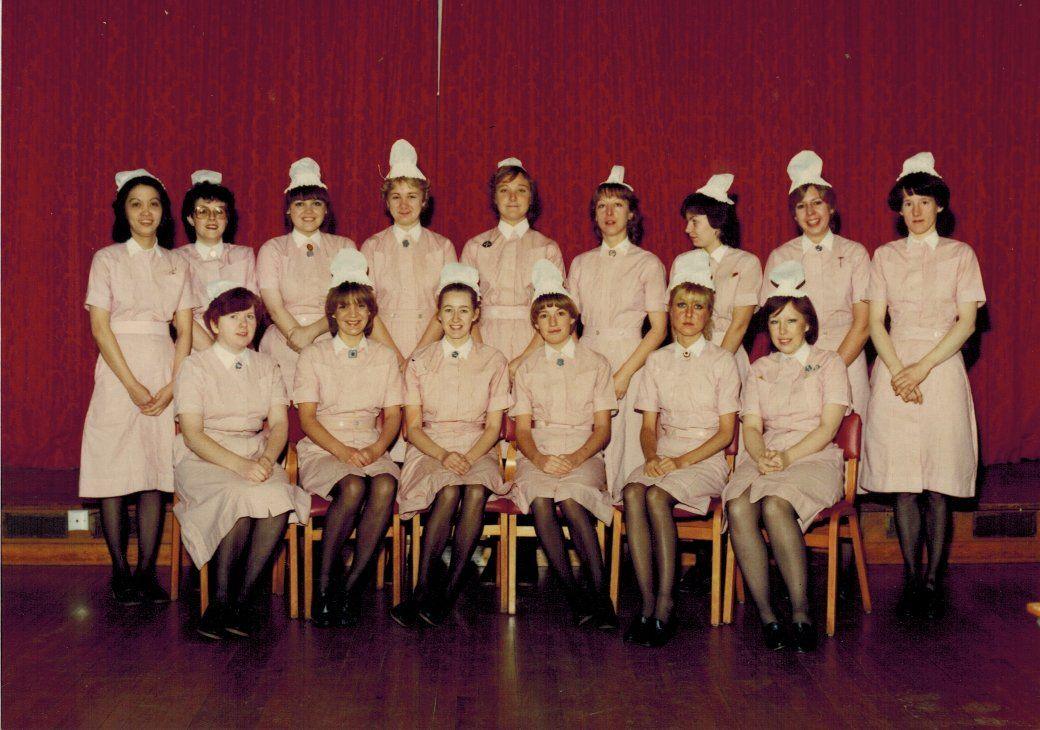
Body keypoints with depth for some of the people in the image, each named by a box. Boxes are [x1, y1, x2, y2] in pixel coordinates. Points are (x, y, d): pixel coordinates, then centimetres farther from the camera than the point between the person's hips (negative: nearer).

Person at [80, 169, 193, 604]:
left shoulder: (176, 265, 11)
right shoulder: (107, 260, 3)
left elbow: (185, 331, 6)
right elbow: (100, 327, -5)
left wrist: (171, 386, -8)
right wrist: (133, 385, -13)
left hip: (165, 375, 2)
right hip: (118, 373, -2)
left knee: (156, 473, 2)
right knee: (114, 473, -2)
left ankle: (147, 571, 9)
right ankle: (120, 572, 8)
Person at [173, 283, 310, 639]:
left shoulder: (266, 366, 15)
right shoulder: (195, 367, 1)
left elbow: (279, 423, 7)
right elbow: (192, 435, -9)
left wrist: (267, 458, -15)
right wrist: (239, 465, -22)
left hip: (256, 457, 4)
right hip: (203, 460, -3)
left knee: (279, 497, -31)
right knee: (240, 496, -36)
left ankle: (243, 598, -20)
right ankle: (220, 598, -19)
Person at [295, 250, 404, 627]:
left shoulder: (384, 357, 15)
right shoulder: (313, 355, 7)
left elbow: (393, 415, 10)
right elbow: (307, 417, -1)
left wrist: (377, 448, -11)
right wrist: (343, 452, -15)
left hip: (370, 449, 2)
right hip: (322, 449, -2)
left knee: (386, 485, -33)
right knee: (353, 487, -35)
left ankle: (351, 584, -23)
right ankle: (324, 582, -19)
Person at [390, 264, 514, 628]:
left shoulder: (494, 361, 9)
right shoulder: (420, 361, 8)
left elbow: (494, 426, 5)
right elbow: (413, 427, 4)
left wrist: (468, 457, -14)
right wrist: (444, 455, -14)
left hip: (477, 449, 0)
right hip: (429, 449, 0)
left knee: (476, 491, -34)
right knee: (449, 491, -34)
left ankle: (449, 592, -26)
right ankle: (424, 589, -26)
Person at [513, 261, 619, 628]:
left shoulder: (596, 363, 12)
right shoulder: (527, 368, 17)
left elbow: (602, 428, 5)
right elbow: (522, 429, 9)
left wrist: (575, 458, -14)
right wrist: (540, 459, -13)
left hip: (583, 452, -1)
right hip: (538, 454, 2)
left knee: (571, 499, -35)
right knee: (540, 502, -32)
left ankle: (600, 593, -26)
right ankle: (573, 595, -25)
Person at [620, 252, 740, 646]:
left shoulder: (722, 361, 3)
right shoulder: (657, 360, 14)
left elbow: (726, 432, -1)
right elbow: (648, 425, 13)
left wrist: (681, 461, -13)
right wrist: (652, 457, -9)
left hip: (705, 460, -3)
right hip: (663, 457, 3)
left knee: (657, 496, -33)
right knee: (632, 493, -30)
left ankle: (665, 605, -27)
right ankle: (647, 603, -30)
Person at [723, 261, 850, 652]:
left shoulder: (828, 363, 10)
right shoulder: (759, 369, 21)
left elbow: (829, 425, -2)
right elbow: (751, 426, 10)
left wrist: (788, 457, -16)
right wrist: (762, 457, -13)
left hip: (814, 459, -3)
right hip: (765, 458, 3)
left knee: (774, 505, -36)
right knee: (738, 508, -31)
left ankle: (801, 613, -30)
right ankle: (766, 615, -28)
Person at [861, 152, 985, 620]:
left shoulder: (960, 255, 6)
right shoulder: (885, 256, 10)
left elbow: (966, 322, -1)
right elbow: (875, 323, 5)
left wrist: (923, 367, -11)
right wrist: (899, 372, -9)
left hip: (942, 369, -1)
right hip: (895, 371, 1)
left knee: (937, 485, -2)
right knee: (903, 484, 1)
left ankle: (933, 581, 6)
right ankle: (911, 579, 9)